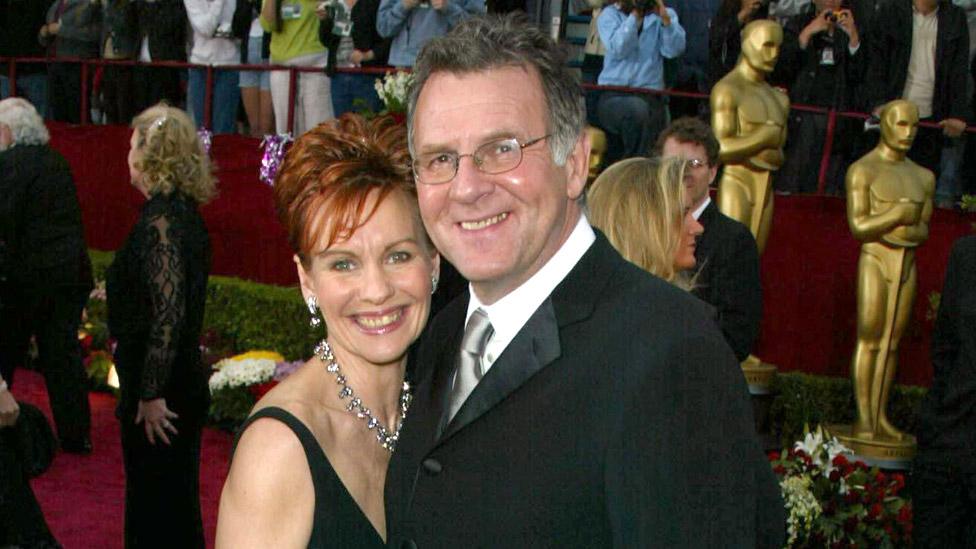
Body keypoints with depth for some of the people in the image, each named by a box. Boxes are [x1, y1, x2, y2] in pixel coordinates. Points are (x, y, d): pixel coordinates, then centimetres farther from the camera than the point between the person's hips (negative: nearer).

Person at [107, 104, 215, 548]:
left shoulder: (161, 220, -20)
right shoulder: (182, 211, 9)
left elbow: (168, 314, -25)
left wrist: (150, 395, -22)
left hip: (161, 388, -10)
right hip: (182, 382, 10)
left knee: (157, 504, 3)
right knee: (171, 499, 21)